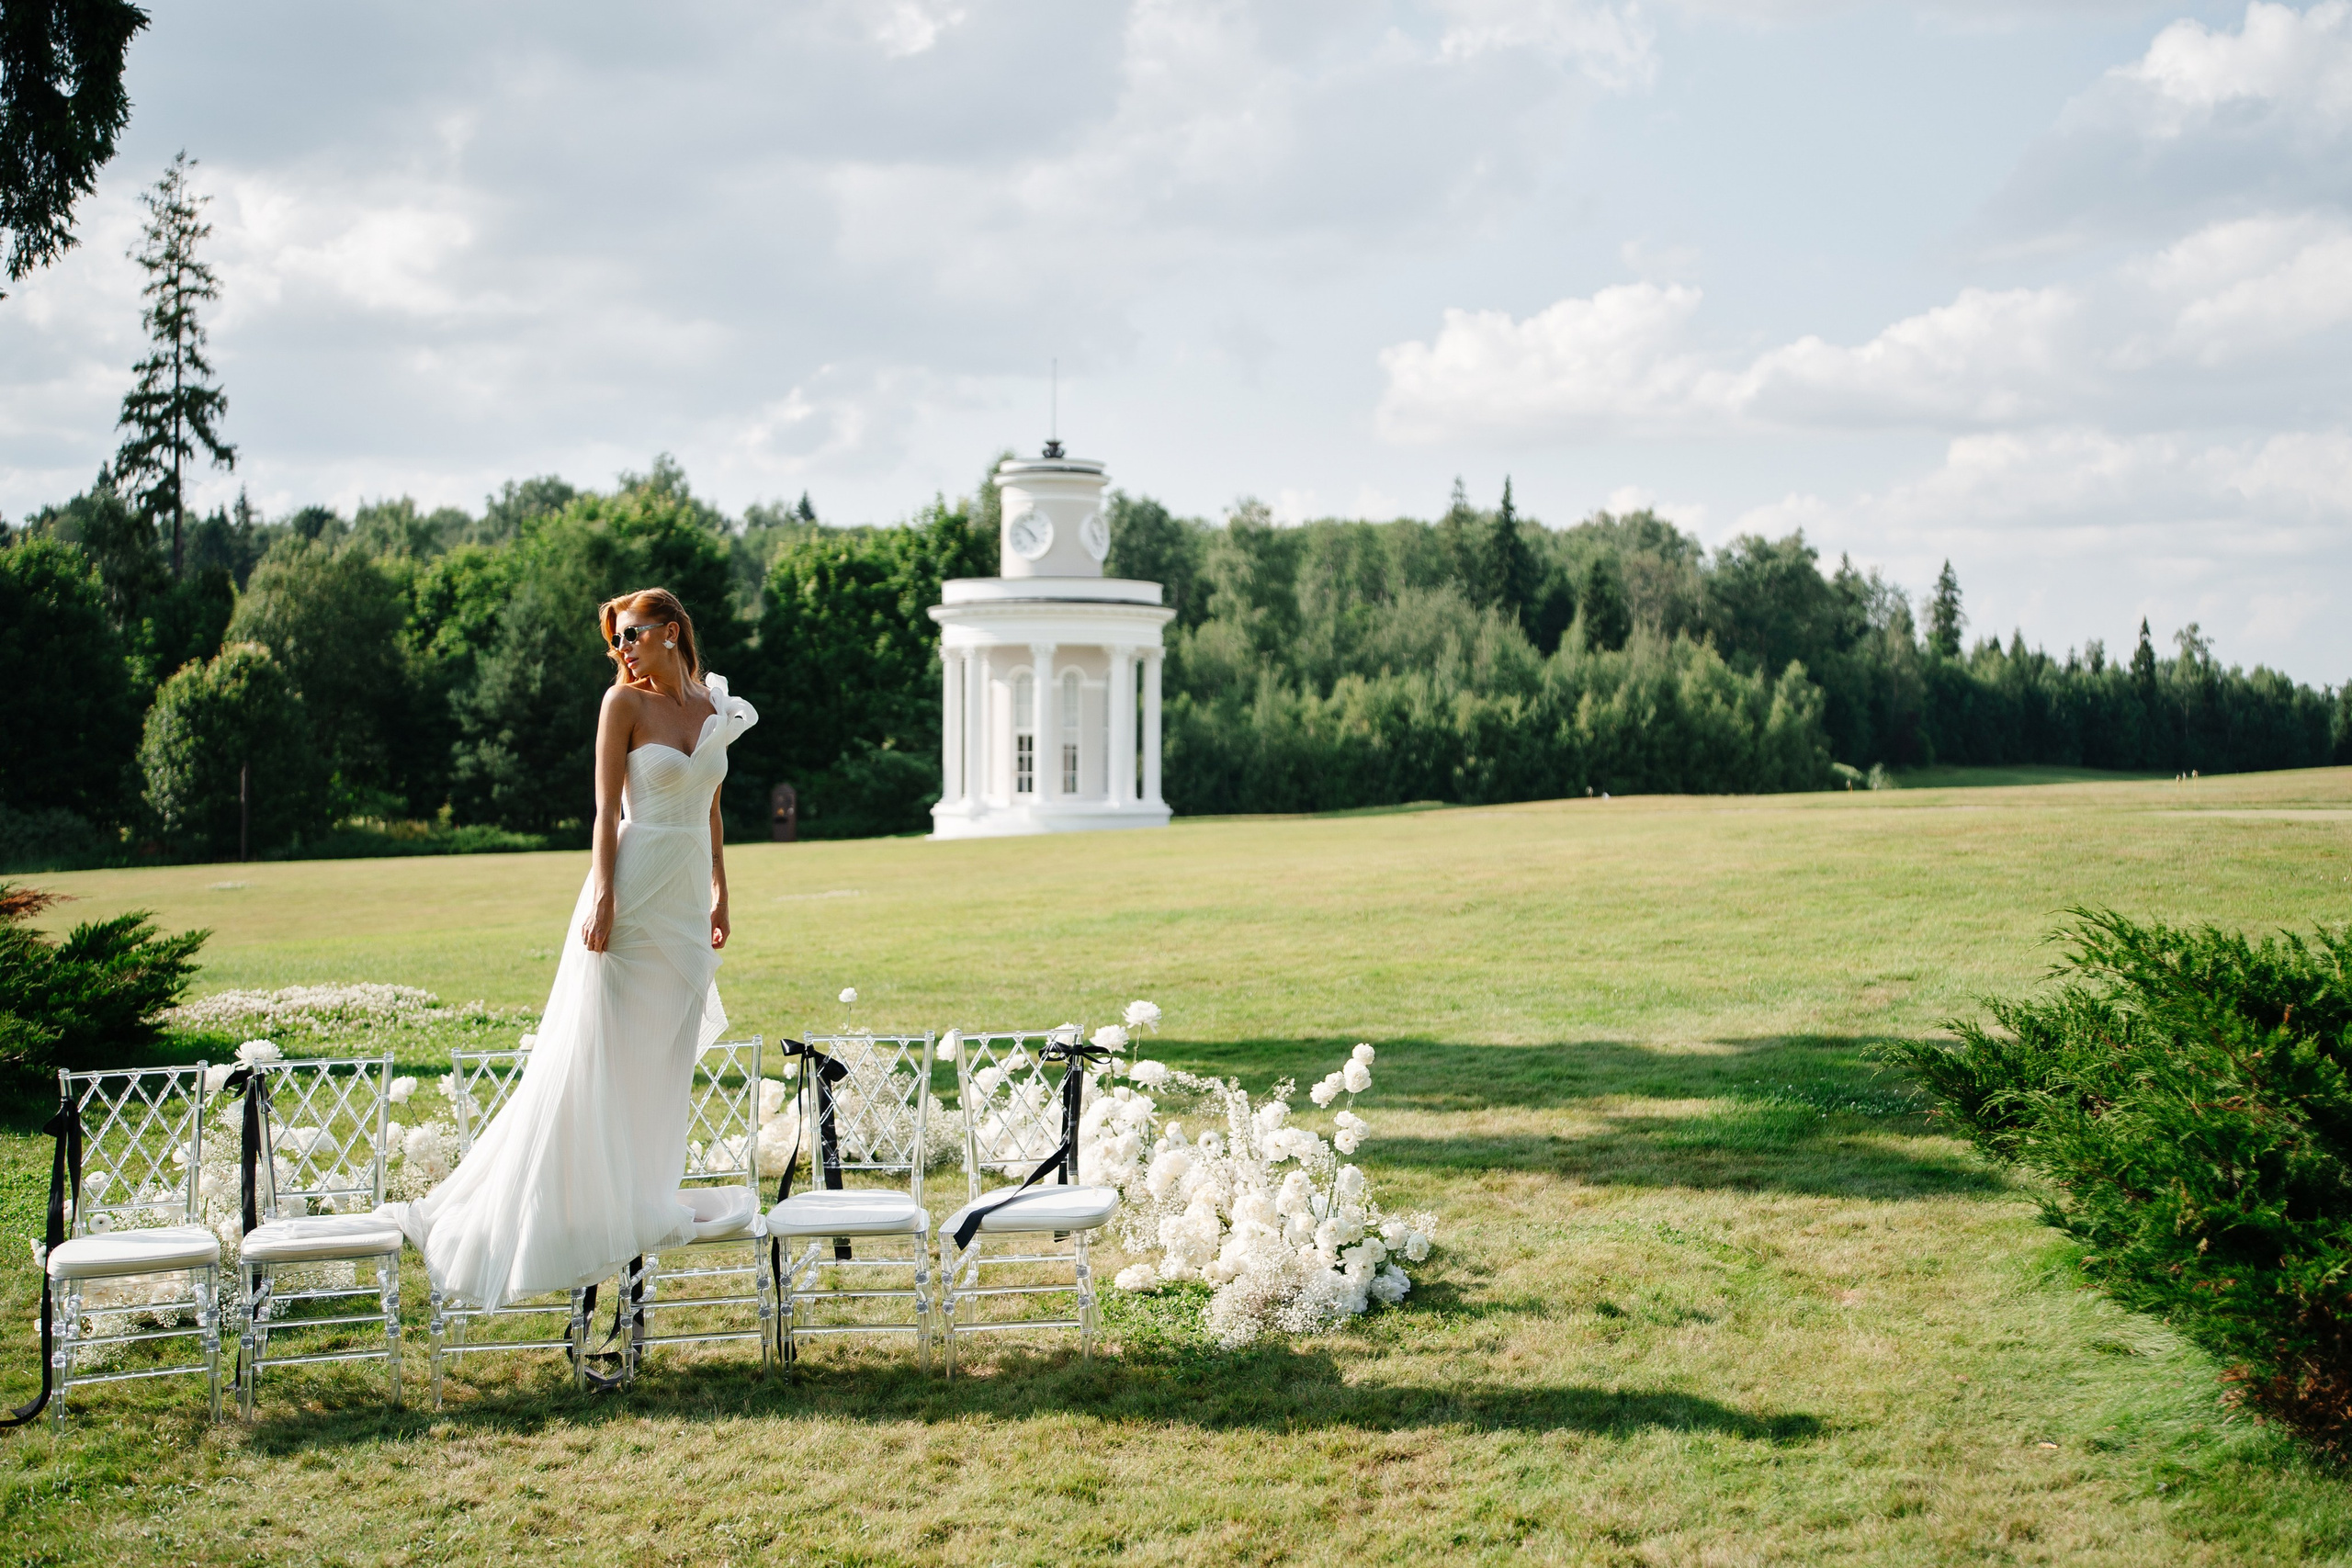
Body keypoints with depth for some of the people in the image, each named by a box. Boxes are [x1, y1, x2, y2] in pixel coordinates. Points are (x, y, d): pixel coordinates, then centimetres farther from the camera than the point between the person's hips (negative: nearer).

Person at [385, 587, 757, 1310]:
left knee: (667, 1058, 9)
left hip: (688, 897, 6)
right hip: (635, 892, -6)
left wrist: (721, 894, 16)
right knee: (598, 1060, -4)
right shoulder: (624, 702, -5)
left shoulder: (716, 706, 11)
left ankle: (643, 1202, 17)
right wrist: (602, 895, -17)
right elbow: (607, 807, -9)